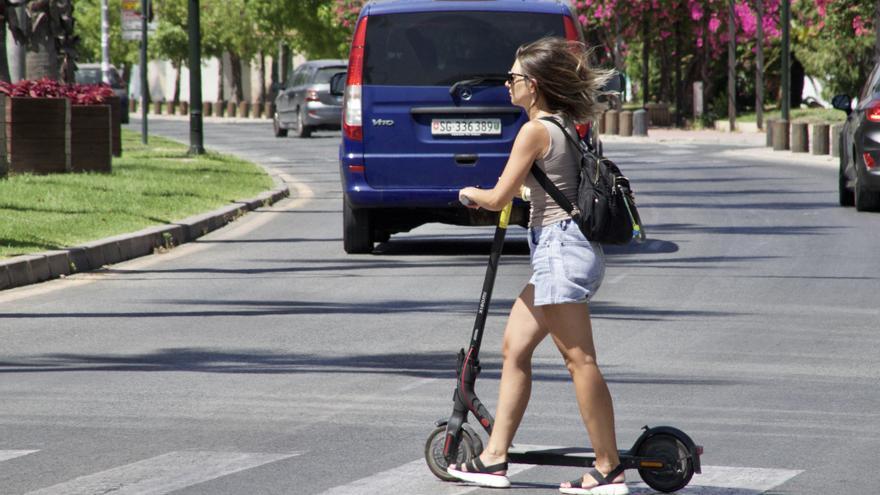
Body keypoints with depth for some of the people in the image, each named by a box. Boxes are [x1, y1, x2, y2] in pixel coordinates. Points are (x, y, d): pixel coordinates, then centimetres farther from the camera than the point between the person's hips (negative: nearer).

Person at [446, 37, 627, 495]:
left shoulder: (535, 131, -13)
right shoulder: (566, 126, 14)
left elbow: (498, 198, -10)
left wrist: (472, 194, 10)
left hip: (561, 248, -10)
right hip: (560, 250, 10)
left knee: (579, 360, -8)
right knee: (514, 349, 12)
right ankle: (494, 458, 15)